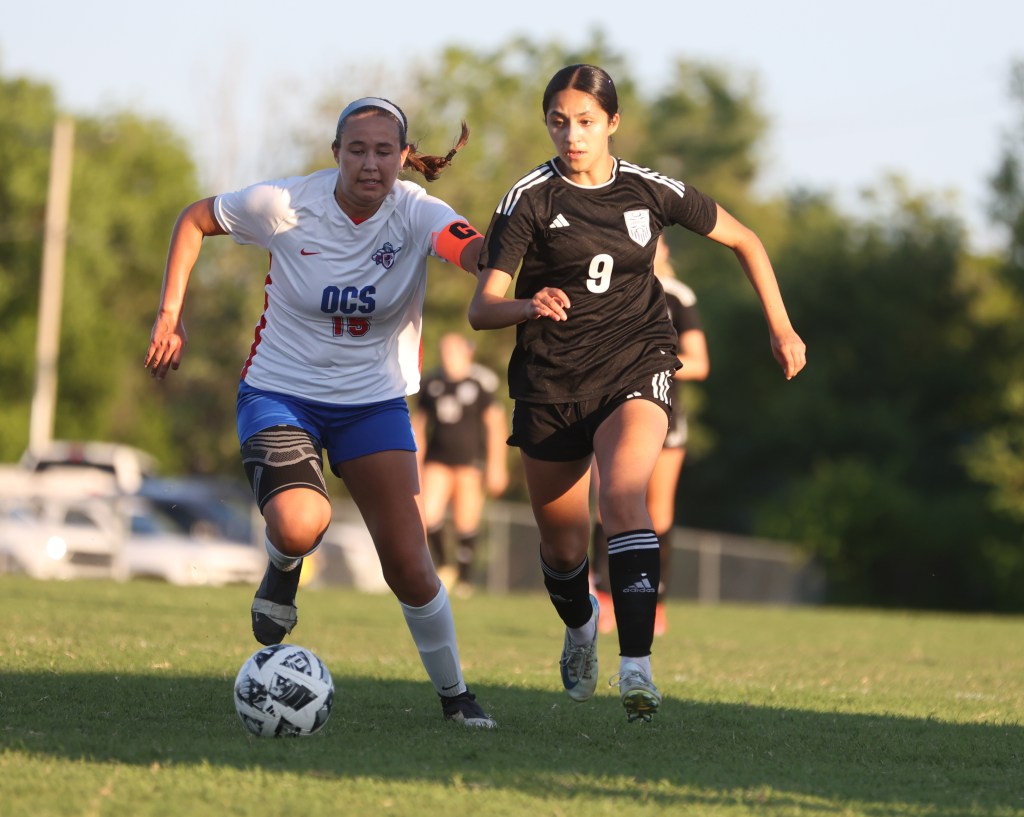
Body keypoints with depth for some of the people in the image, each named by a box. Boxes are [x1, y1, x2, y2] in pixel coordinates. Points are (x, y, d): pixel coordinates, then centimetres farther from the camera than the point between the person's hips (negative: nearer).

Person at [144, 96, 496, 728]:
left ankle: (454, 694, 18)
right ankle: (284, 567, 9)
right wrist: (170, 315, -2)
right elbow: (194, 220, 3)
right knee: (299, 525, -30)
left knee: (409, 567, -5)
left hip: (375, 402, 1)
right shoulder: (287, 204, -14)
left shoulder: (417, 215, -15)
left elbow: (477, 251, -37)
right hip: (280, 392, -1)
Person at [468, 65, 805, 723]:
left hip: (636, 370, -1)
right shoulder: (531, 198, -6)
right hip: (550, 383, 1)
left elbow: (744, 240, 15)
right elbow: (482, 309, -13)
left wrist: (781, 326, 13)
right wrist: (528, 306, -35)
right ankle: (581, 628, 45)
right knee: (563, 549, 9)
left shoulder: (651, 192, 0)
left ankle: (637, 666, -37)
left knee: (624, 496, -29)